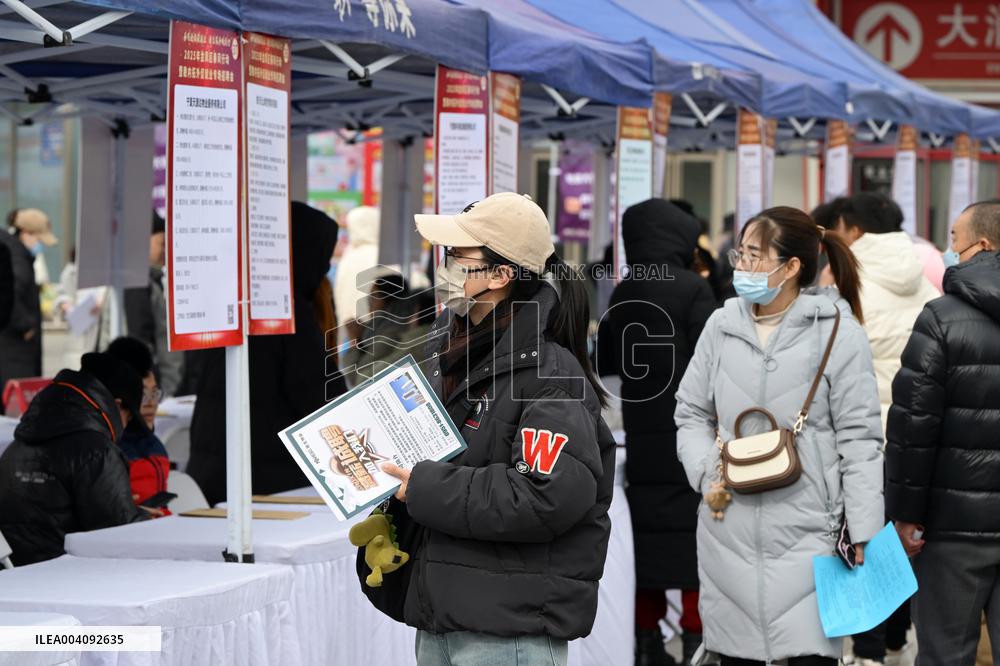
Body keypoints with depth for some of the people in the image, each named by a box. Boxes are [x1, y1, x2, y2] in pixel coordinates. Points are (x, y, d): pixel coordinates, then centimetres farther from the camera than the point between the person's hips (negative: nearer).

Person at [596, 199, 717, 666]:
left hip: (642, 435, 6)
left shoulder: (623, 295, 6)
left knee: (647, 535, 10)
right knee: (695, 538, -1)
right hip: (688, 435, -6)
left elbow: (604, 362, 15)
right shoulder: (693, 290, -11)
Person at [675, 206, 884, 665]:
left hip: (808, 535, -4)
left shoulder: (837, 332, -6)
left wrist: (864, 536, -8)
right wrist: (706, 472, -3)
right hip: (729, 536, 4)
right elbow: (691, 415, 16)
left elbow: (859, 438, -5)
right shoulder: (722, 326, 6)